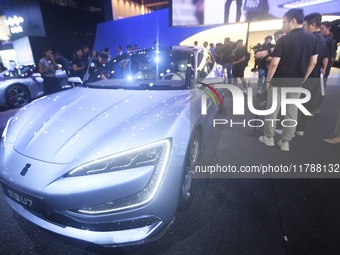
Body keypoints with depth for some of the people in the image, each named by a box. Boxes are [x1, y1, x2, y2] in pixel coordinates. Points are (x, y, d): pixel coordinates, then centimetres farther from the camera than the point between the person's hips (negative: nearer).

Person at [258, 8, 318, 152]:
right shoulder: (313, 39, 4)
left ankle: (269, 138, 18)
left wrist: (268, 80, -5)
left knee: (273, 110, 8)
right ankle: (285, 142, 16)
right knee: (292, 113, 9)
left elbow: (274, 63, -17)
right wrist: (303, 79, 14)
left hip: (279, 81, -5)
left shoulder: (284, 40, -13)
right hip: (297, 82, 5)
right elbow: (313, 62, 5)